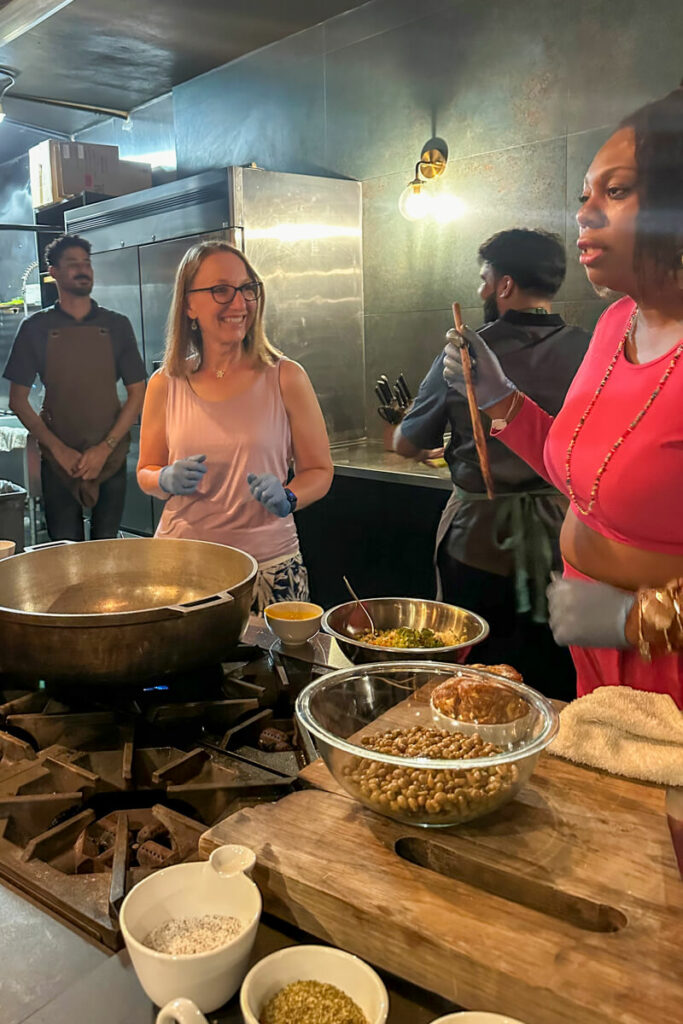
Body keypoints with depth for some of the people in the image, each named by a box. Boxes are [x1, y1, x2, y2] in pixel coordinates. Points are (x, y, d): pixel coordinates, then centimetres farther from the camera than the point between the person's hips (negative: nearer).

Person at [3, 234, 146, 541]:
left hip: (110, 457, 1)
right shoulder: (36, 328, 2)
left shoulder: (116, 326, 5)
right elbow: (18, 400, 2)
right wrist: (58, 449, -9)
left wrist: (105, 448, -8)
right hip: (59, 461, -1)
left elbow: (137, 393, 2)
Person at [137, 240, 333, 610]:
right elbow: (146, 473, 14)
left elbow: (319, 471, 4)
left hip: (268, 562, -1)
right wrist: (168, 480, -8)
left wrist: (286, 497, -15)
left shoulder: (285, 378, -2)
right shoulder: (165, 385, 3)